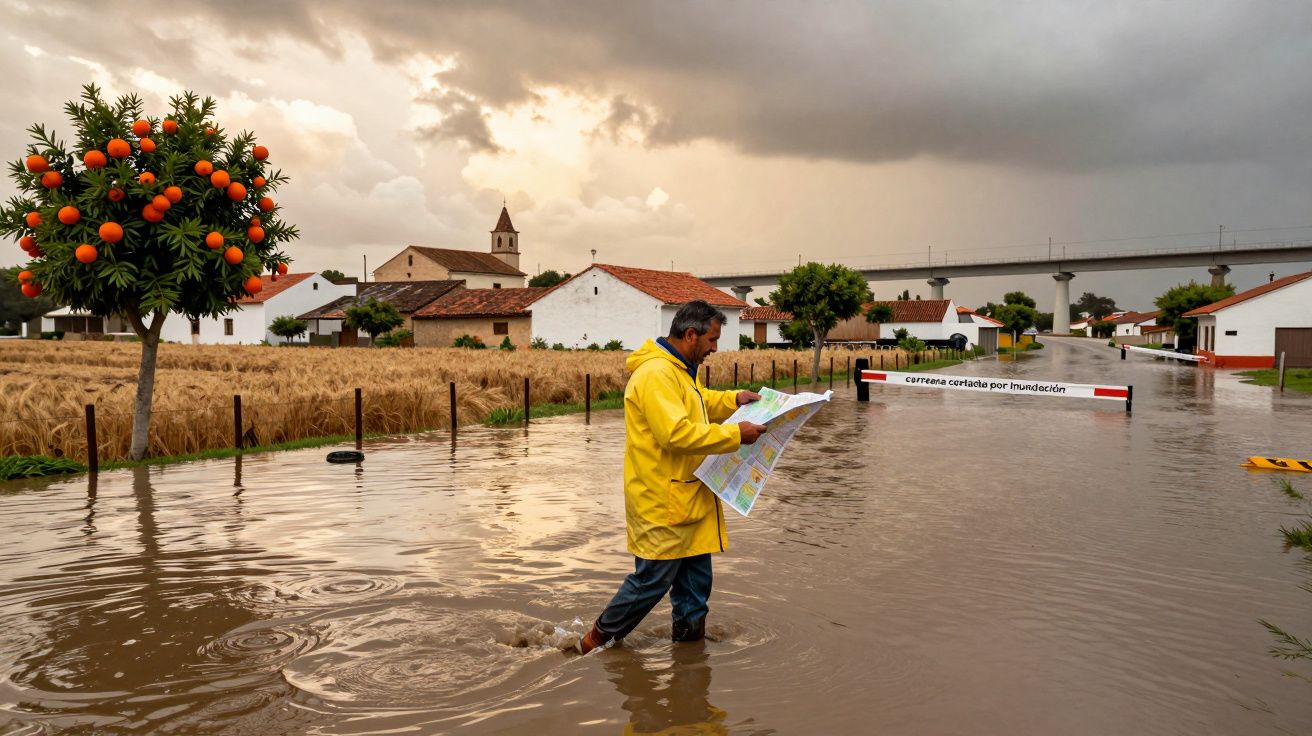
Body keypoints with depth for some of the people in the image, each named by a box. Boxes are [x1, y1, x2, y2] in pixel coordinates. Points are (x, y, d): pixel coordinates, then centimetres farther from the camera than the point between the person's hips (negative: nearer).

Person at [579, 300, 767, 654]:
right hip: (661, 500, -10)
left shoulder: (680, 369, 13)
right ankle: (600, 637, 17)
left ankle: (690, 631, 30)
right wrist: (734, 435, -24)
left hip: (686, 495, 10)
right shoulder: (656, 374, -21)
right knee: (652, 579, 0)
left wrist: (734, 399, 11)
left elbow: (698, 402, 30)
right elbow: (677, 433, -29)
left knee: (695, 571, 16)